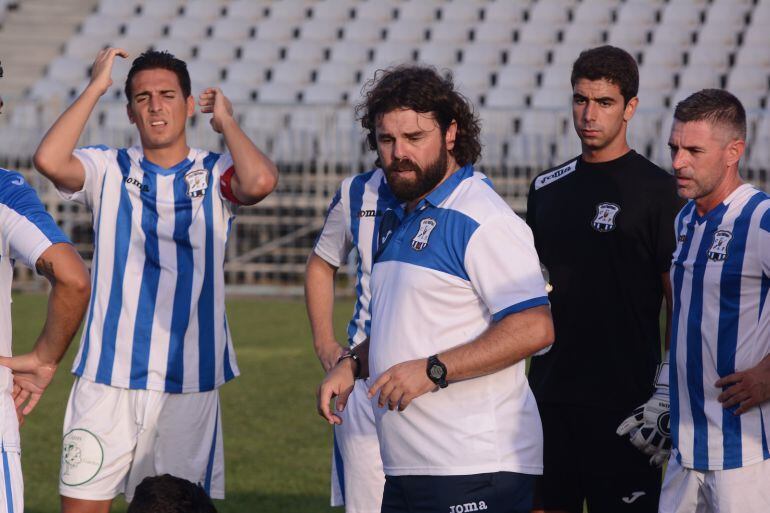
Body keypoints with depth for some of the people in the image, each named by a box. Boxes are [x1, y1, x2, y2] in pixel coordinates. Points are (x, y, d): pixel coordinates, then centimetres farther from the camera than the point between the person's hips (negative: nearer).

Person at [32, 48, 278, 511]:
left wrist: (226, 120, -3)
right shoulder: (108, 170, 6)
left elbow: (260, 182, -19)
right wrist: (95, 88, -6)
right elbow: (50, 161, -15)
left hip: (190, 384, 0)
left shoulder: (214, 175, 5)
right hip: (106, 379, 0)